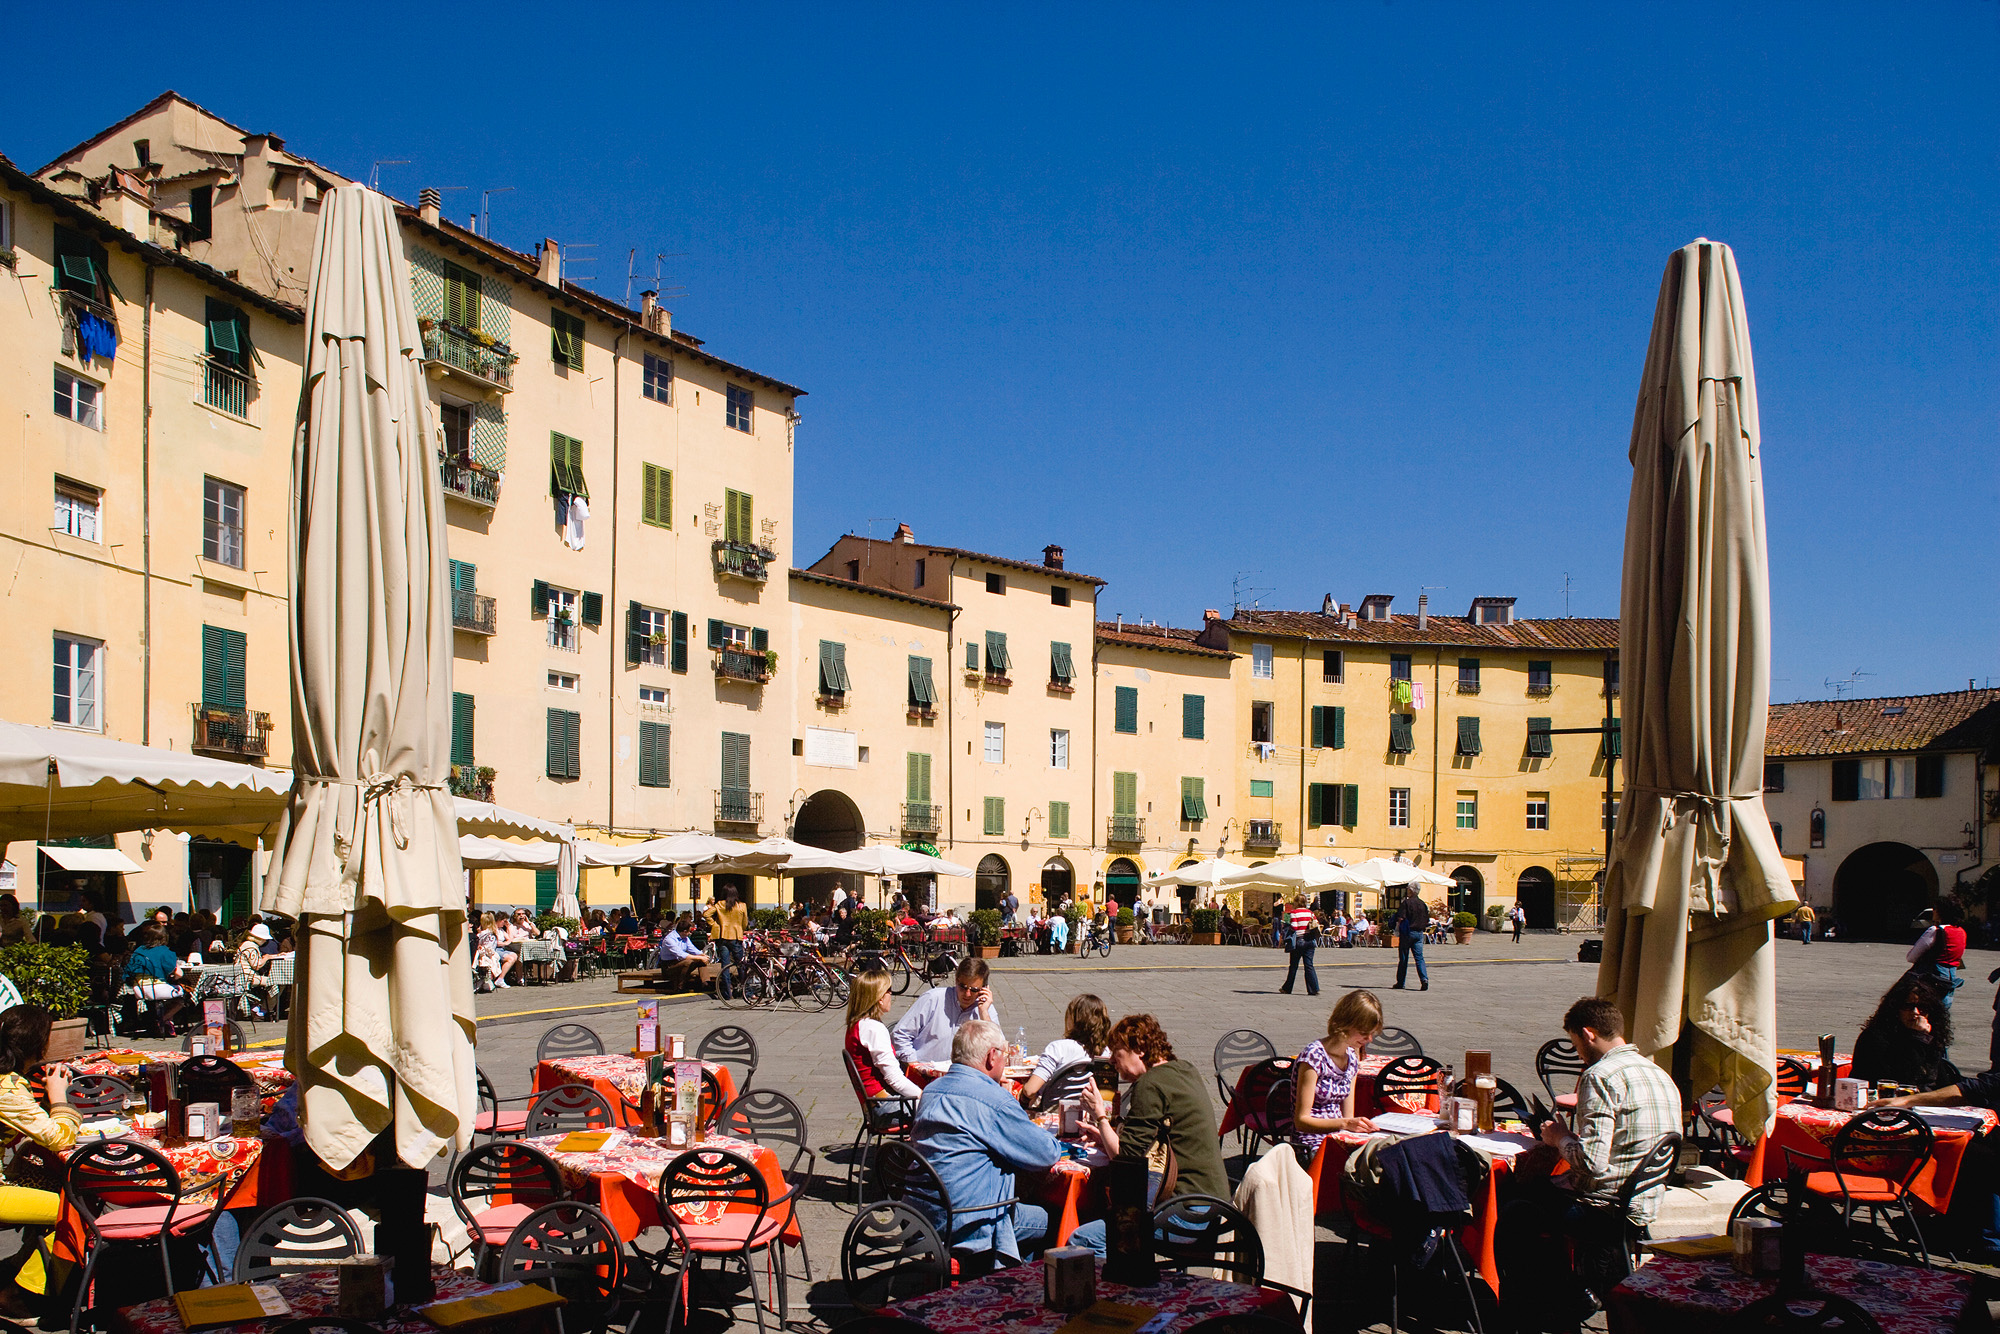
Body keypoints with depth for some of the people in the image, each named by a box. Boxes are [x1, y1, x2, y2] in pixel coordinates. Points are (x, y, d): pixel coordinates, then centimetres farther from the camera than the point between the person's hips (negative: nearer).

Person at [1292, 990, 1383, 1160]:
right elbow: (1301, 1120, -15)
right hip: (1310, 1148, -7)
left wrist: (1362, 1125, -8)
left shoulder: (1352, 1058, 10)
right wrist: (1345, 1124, -26)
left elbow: (1348, 1117, 13)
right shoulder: (1314, 1056, -13)